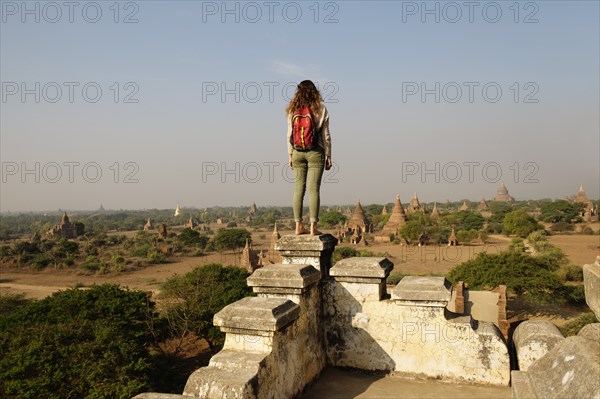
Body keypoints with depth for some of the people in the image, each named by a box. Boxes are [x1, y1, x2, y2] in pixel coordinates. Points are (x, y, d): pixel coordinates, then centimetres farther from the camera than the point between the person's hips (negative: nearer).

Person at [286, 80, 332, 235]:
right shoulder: (321, 108, -1)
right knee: (314, 188, -3)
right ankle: (313, 227, -3)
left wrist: (290, 154, 12)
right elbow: (325, 135, -1)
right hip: (315, 152, -3)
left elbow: (289, 134, 5)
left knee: (299, 188, 6)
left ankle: (299, 226, 7)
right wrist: (328, 155, 4)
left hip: (298, 152, 3)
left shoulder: (293, 110, 5)